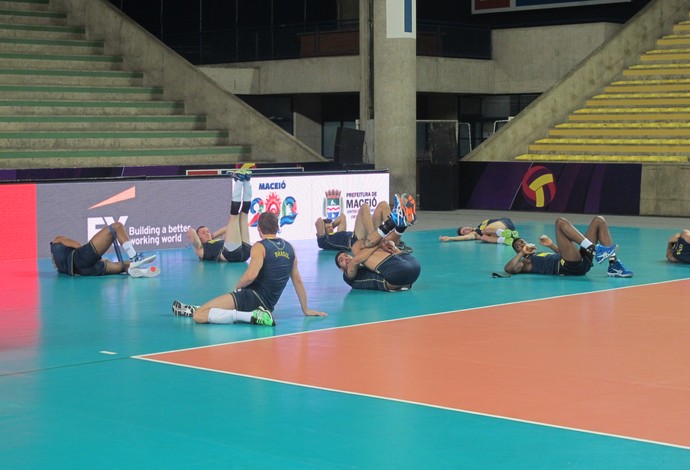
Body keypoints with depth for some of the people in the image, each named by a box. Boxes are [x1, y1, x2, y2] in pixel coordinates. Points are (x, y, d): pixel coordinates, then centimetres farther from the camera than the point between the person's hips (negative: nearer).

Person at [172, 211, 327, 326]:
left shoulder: (260, 247, -8)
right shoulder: (289, 248, 12)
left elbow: (250, 276, -24)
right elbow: (297, 280, 19)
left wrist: (237, 287, -4)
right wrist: (306, 309, 27)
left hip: (252, 297, -8)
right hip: (267, 305, 8)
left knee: (199, 316, -18)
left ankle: (252, 316, -24)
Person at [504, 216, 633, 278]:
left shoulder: (544, 254, 39)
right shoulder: (526, 262, 18)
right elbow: (509, 268, -2)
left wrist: (551, 245, 29)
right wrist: (522, 253, 9)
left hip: (582, 262, 7)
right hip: (568, 266, -7)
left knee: (599, 221, 6)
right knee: (560, 222, -16)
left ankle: (613, 265, -11)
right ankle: (595, 249, -32)